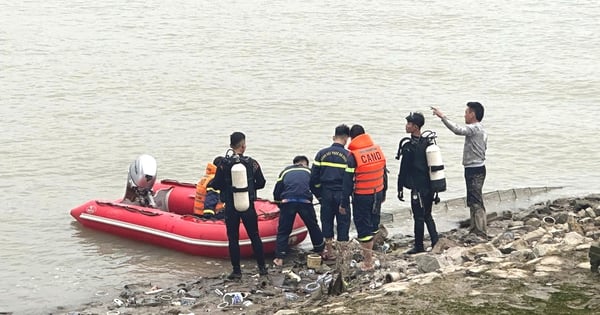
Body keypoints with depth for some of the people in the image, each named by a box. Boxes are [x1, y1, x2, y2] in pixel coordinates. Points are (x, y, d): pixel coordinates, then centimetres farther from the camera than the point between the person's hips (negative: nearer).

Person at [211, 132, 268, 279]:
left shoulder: (224, 164, -9)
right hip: (248, 206, 1)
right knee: (254, 236, 13)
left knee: (233, 238, 8)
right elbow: (261, 183, 0)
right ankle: (262, 267, 18)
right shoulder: (252, 163, -6)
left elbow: (215, 185, -7)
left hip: (231, 206, -1)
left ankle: (237, 270, 9)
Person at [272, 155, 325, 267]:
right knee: (313, 227, 20)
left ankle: (279, 258, 1)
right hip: (305, 202, 0)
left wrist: (280, 206, 35)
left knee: (283, 231, 7)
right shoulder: (309, 171, 23)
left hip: (287, 202, 0)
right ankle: (320, 251, 33)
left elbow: (276, 192, 22)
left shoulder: (285, 171, 25)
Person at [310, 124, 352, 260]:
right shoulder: (348, 155, -7)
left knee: (327, 221, 12)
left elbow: (314, 177, 1)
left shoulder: (322, 153, 0)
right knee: (343, 222, 6)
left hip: (326, 194, 2)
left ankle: (329, 253, 19)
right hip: (342, 195, -2)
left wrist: (318, 195, 9)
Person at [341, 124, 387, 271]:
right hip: (377, 195, 6)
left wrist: (344, 203, -6)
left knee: (363, 227, 2)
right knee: (374, 224, 20)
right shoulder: (378, 150, 1)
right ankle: (369, 252, 35)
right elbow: (384, 174, 11)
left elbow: (348, 182, -14)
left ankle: (368, 262, 5)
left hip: (361, 197, -6)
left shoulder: (353, 156, -16)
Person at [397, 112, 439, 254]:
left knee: (419, 217, 2)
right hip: (430, 187, 7)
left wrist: (400, 189, -5)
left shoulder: (409, 146, -16)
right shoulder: (428, 143, 7)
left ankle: (419, 246, 10)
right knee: (427, 216, 17)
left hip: (417, 188, -7)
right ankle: (435, 242, 13)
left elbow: (404, 170, -13)